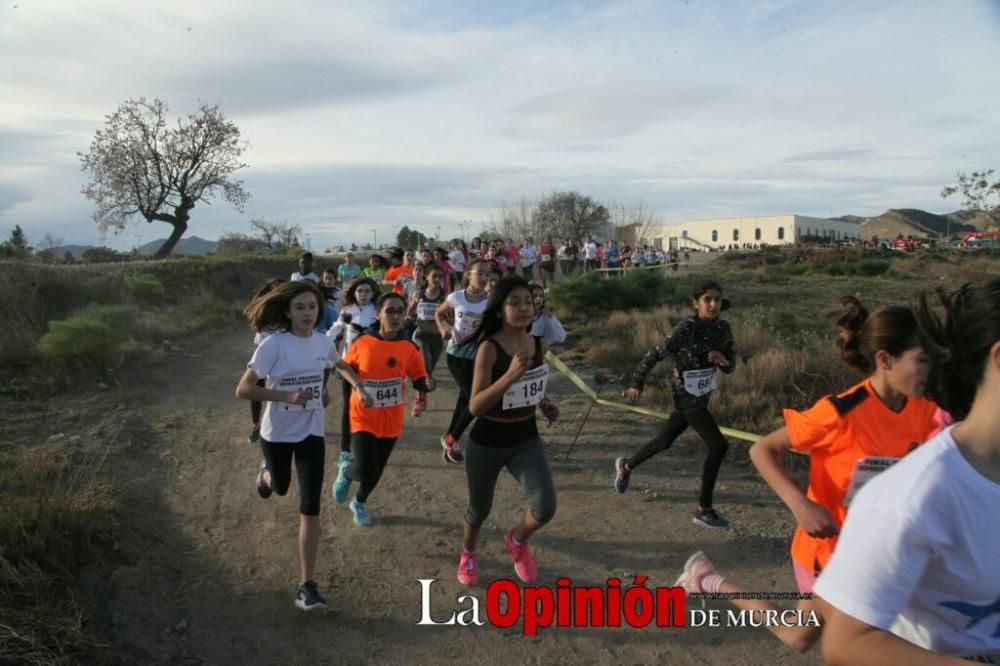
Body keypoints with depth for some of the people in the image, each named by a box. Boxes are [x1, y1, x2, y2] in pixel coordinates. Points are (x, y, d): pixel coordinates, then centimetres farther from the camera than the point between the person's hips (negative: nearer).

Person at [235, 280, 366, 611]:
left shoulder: (324, 342, -5)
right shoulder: (274, 345, -20)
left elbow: (341, 365, 19)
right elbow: (243, 388, -23)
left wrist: (359, 387, 4)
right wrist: (287, 396, -32)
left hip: (312, 432, 2)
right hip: (277, 432, -2)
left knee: (310, 508, -4)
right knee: (280, 488, 25)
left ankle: (307, 584, 3)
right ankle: (266, 473, 64)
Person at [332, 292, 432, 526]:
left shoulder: (410, 347, -10)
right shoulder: (362, 342, -12)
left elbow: (418, 381, -5)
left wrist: (428, 384, -26)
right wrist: (357, 389, -6)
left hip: (391, 420, 2)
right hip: (364, 417, -2)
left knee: (376, 471, 16)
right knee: (365, 471, -13)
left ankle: (360, 503, 46)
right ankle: (346, 475, 24)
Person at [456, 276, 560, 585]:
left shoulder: (539, 344, -3)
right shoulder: (489, 348, -20)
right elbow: (475, 406, -27)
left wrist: (543, 404, -1)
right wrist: (510, 375, -39)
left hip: (526, 439, 4)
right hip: (487, 442, -3)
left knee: (545, 506, -16)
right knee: (480, 509, 17)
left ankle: (517, 540, 21)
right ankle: (468, 553, 53)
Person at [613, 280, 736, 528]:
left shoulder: (723, 328, -1)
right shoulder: (687, 328, -21)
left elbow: (730, 366, 5)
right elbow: (657, 353, -16)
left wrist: (724, 360, -18)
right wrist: (637, 383, -12)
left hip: (701, 396, 7)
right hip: (686, 397, -7)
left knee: (665, 440, 21)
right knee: (718, 446, -10)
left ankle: (626, 466, 45)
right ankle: (704, 510, 2)